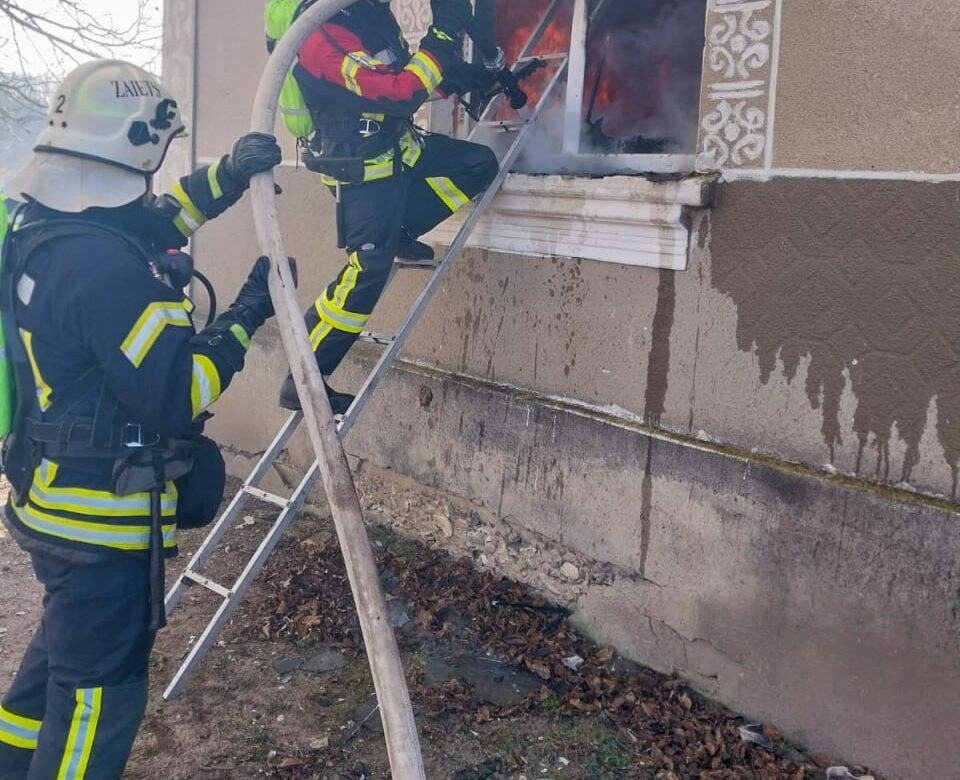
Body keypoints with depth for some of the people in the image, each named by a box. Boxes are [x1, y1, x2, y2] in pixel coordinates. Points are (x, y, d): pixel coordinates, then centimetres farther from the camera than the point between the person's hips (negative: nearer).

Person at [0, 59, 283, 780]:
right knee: (101, 692, 7)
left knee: (62, 651, 30)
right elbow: (176, 396, -27)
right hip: (104, 524, -10)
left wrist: (225, 177, 6)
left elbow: (149, 221, 18)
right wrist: (247, 316, -16)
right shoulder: (107, 269, -29)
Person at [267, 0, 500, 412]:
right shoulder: (321, 41, -29)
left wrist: (477, 77, 2)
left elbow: (405, 71, 13)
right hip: (365, 173, -9)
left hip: (400, 149, 9)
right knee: (366, 273, -11)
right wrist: (444, 33, -29)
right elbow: (400, 94, -34)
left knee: (479, 164, 4)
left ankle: (397, 234, 13)